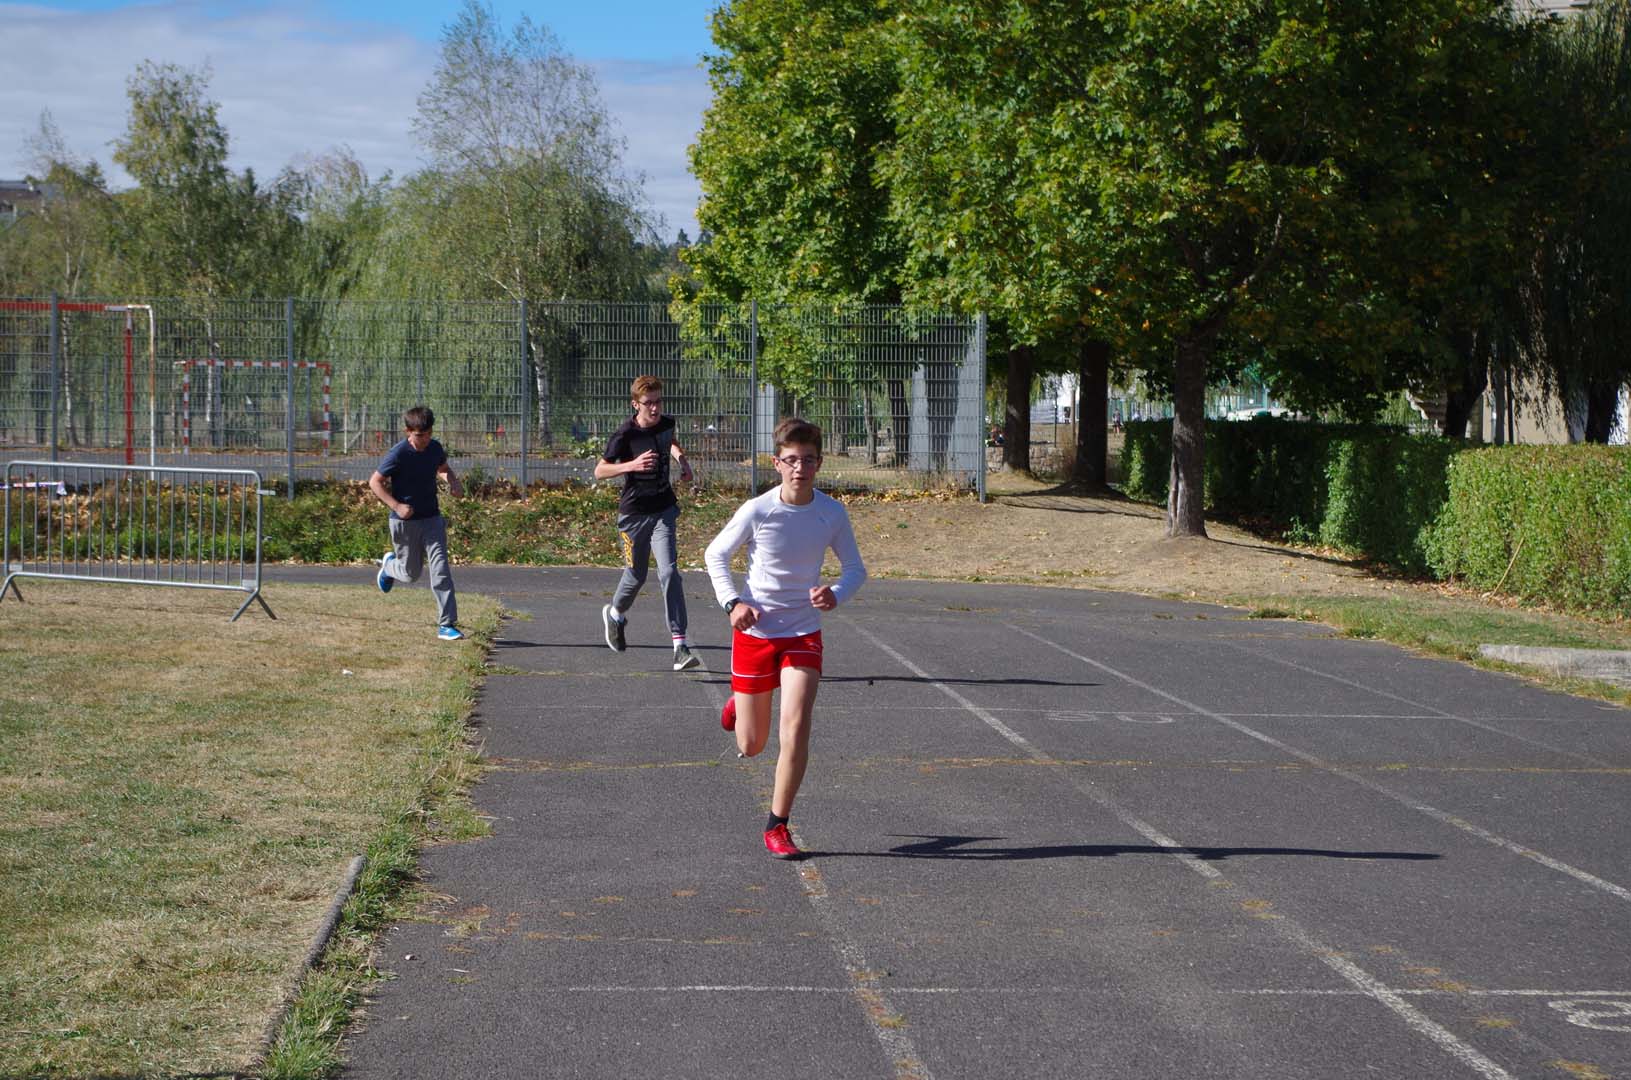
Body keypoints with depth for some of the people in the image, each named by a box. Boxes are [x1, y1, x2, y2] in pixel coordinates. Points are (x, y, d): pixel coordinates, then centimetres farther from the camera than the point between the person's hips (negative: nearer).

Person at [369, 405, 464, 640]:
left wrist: (453, 481, -2)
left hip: (432, 518, 4)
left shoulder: (435, 448, -2)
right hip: (405, 522, -3)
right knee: (411, 573, 10)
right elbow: (375, 482, -12)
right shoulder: (398, 454, -18)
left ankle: (446, 625, -7)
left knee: (440, 570, -9)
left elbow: (444, 467, 20)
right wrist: (397, 506, -21)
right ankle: (389, 565, 47)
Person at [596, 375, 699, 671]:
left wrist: (681, 459, 7)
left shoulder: (666, 423, 0)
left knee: (668, 572, -13)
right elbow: (599, 471, -12)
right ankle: (616, 614, 45)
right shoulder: (624, 435, -15)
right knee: (636, 575, 10)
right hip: (634, 513, -2)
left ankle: (680, 644, -19)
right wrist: (632, 465, -26)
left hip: (663, 509, 3)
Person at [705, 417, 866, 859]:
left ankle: (778, 825, 0)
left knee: (796, 728, -17)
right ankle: (739, 704, 45)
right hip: (755, 632, -1)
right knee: (751, 746, 7)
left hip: (804, 634, 1)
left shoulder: (832, 513, -7)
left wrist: (836, 593, -17)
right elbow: (716, 554, 2)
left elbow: (855, 567, 5)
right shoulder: (757, 511, -14)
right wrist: (732, 602, -13)